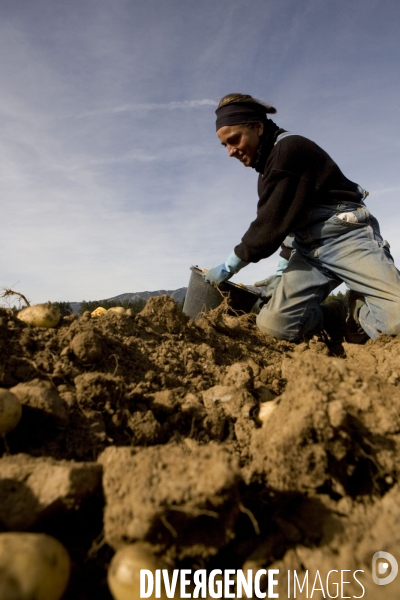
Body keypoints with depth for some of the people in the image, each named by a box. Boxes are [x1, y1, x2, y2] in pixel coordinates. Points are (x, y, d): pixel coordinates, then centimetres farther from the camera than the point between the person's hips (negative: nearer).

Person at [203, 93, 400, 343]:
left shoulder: (290, 149, -10)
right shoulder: (268, 166, 19)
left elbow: (273, 222, -17)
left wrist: (229, 266, -9)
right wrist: (286, 271, 16)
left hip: (346, 238, -7)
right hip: (308, 251, 7)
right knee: (275, 323, -17)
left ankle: (360, 314, 6)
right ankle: (339, 316, 6)